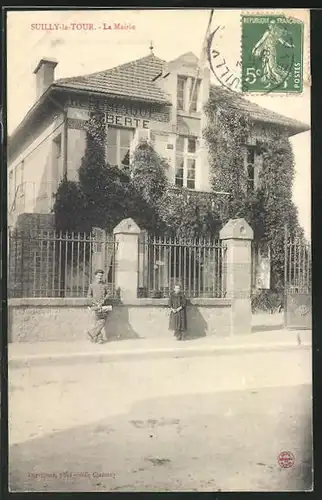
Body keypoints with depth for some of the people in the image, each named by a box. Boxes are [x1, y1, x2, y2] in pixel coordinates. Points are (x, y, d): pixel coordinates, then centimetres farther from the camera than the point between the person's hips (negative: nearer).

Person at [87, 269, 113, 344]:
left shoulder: (104, 285, 12)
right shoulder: (91, 285, 8)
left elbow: (108, 293, 9)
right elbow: (89, 295, 4)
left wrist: (104, 299, -8)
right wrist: (95, 301, -11)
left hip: (103, 306, 2)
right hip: (95, 306, -2)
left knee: (102, 321, -9)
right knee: (96, 322, -8)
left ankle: (91, 333, 4)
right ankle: (99, 338, 0)